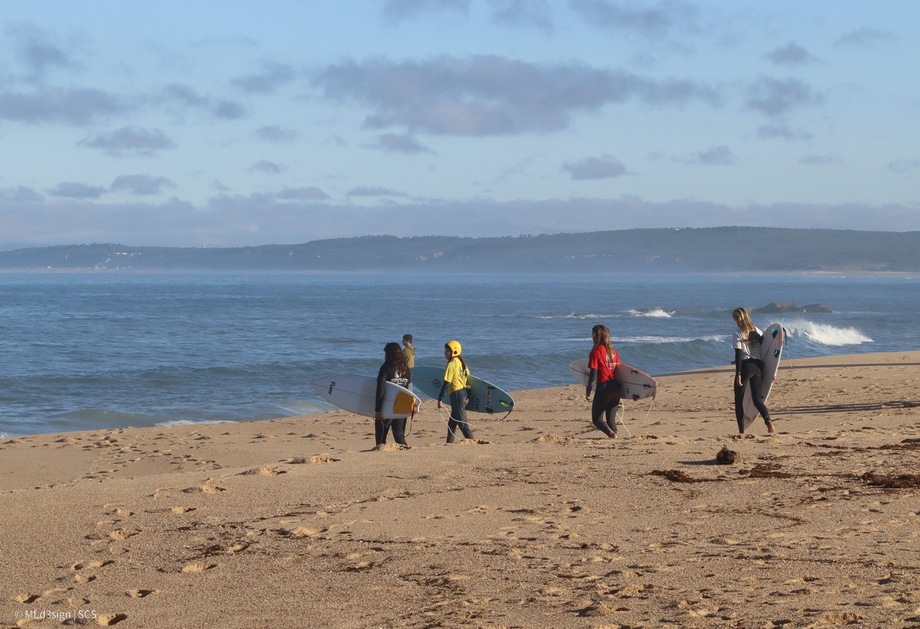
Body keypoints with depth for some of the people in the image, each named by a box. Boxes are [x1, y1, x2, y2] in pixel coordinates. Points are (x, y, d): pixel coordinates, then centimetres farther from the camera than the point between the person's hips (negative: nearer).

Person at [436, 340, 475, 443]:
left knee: (462, 423, -6)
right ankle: (449, 444, 21)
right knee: (452, 423, 16)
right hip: (463, 391, 9)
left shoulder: (451, 364, -14)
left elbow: (446, 383, -18)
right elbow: (467, 375, 17)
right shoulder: (461, 362, 11)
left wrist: (440, 399, -15)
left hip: (456, 393, -9)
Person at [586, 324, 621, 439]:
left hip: (603, 387, -6)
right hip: (616, 386, 6)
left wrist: (588, 390, -4)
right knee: (611, 418, 14)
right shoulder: (613, 351, 10)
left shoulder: (596, 352, -9)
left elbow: (593, 373, -12)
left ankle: (611, 433, -23)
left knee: (597, 418, 2)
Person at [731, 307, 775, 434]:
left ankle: (741, 431, 3)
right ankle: (769, 422, -19)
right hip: (758, 365, 5)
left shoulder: (737, 335, -6)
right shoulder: (757, 331, 10)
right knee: (757, 399, 7)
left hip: (745, 366, -5)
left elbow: (738, 355, -12)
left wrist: (738, 373, -12)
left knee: (739, 400, 6)